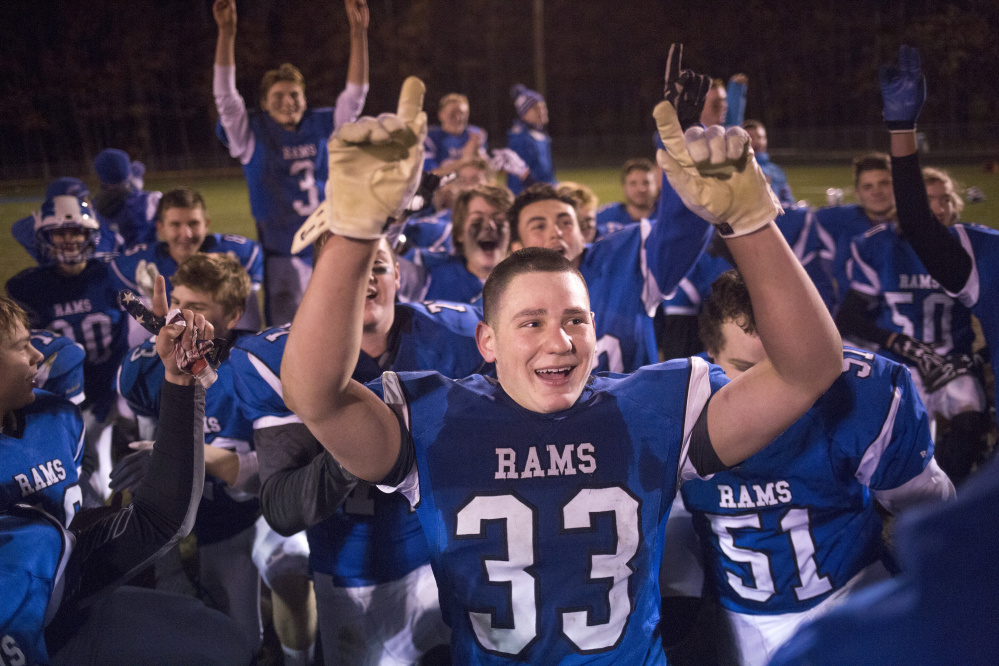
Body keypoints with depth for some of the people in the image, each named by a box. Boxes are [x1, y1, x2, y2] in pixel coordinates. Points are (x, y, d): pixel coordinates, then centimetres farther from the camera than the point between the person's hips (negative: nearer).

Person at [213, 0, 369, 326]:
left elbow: (355, 94, 3)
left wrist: (359, 32, -6)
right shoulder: (253, 134, -1)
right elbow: (225, 95, -11)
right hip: (282, 256, -2)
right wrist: (227, 32, -20)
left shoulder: (321, 126, 6)